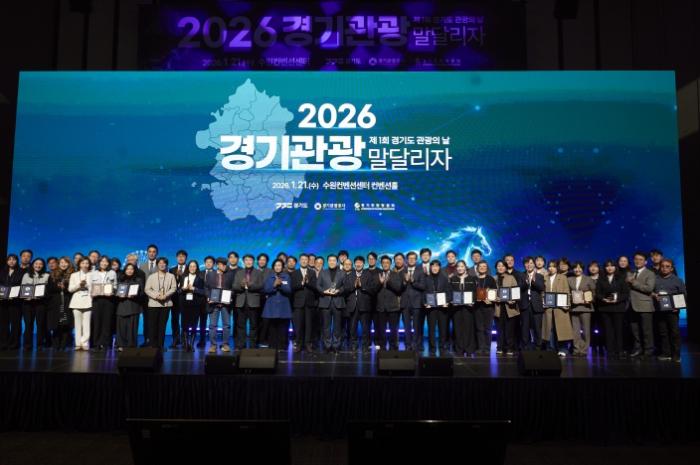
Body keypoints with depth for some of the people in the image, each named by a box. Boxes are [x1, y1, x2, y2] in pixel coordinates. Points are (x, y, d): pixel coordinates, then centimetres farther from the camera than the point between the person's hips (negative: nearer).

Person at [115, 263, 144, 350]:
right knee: (121, 326, -4)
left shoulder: (139, 280, 10)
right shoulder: (121, 280, 18)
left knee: (132, 326, -6)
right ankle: (121, 345, 3)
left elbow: (142, 292, 3)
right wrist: (119, 295, -4)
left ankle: (131, 346, -2)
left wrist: (133, 296, -13)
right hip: (122, 306, 2)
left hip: (133, 306, -2)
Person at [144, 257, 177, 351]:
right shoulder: (151, 276, 7)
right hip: (153, 303, 0)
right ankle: (153, 345, 4)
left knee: (162, 325, 3)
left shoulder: (171, 276, 9)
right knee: (153, 325, -2)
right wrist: (156, 295, -14)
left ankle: (161, 345, 8)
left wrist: (165, 295, -15)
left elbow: (173, 288, 1)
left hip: (166, 303, 0)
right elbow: (147, 289, 0)